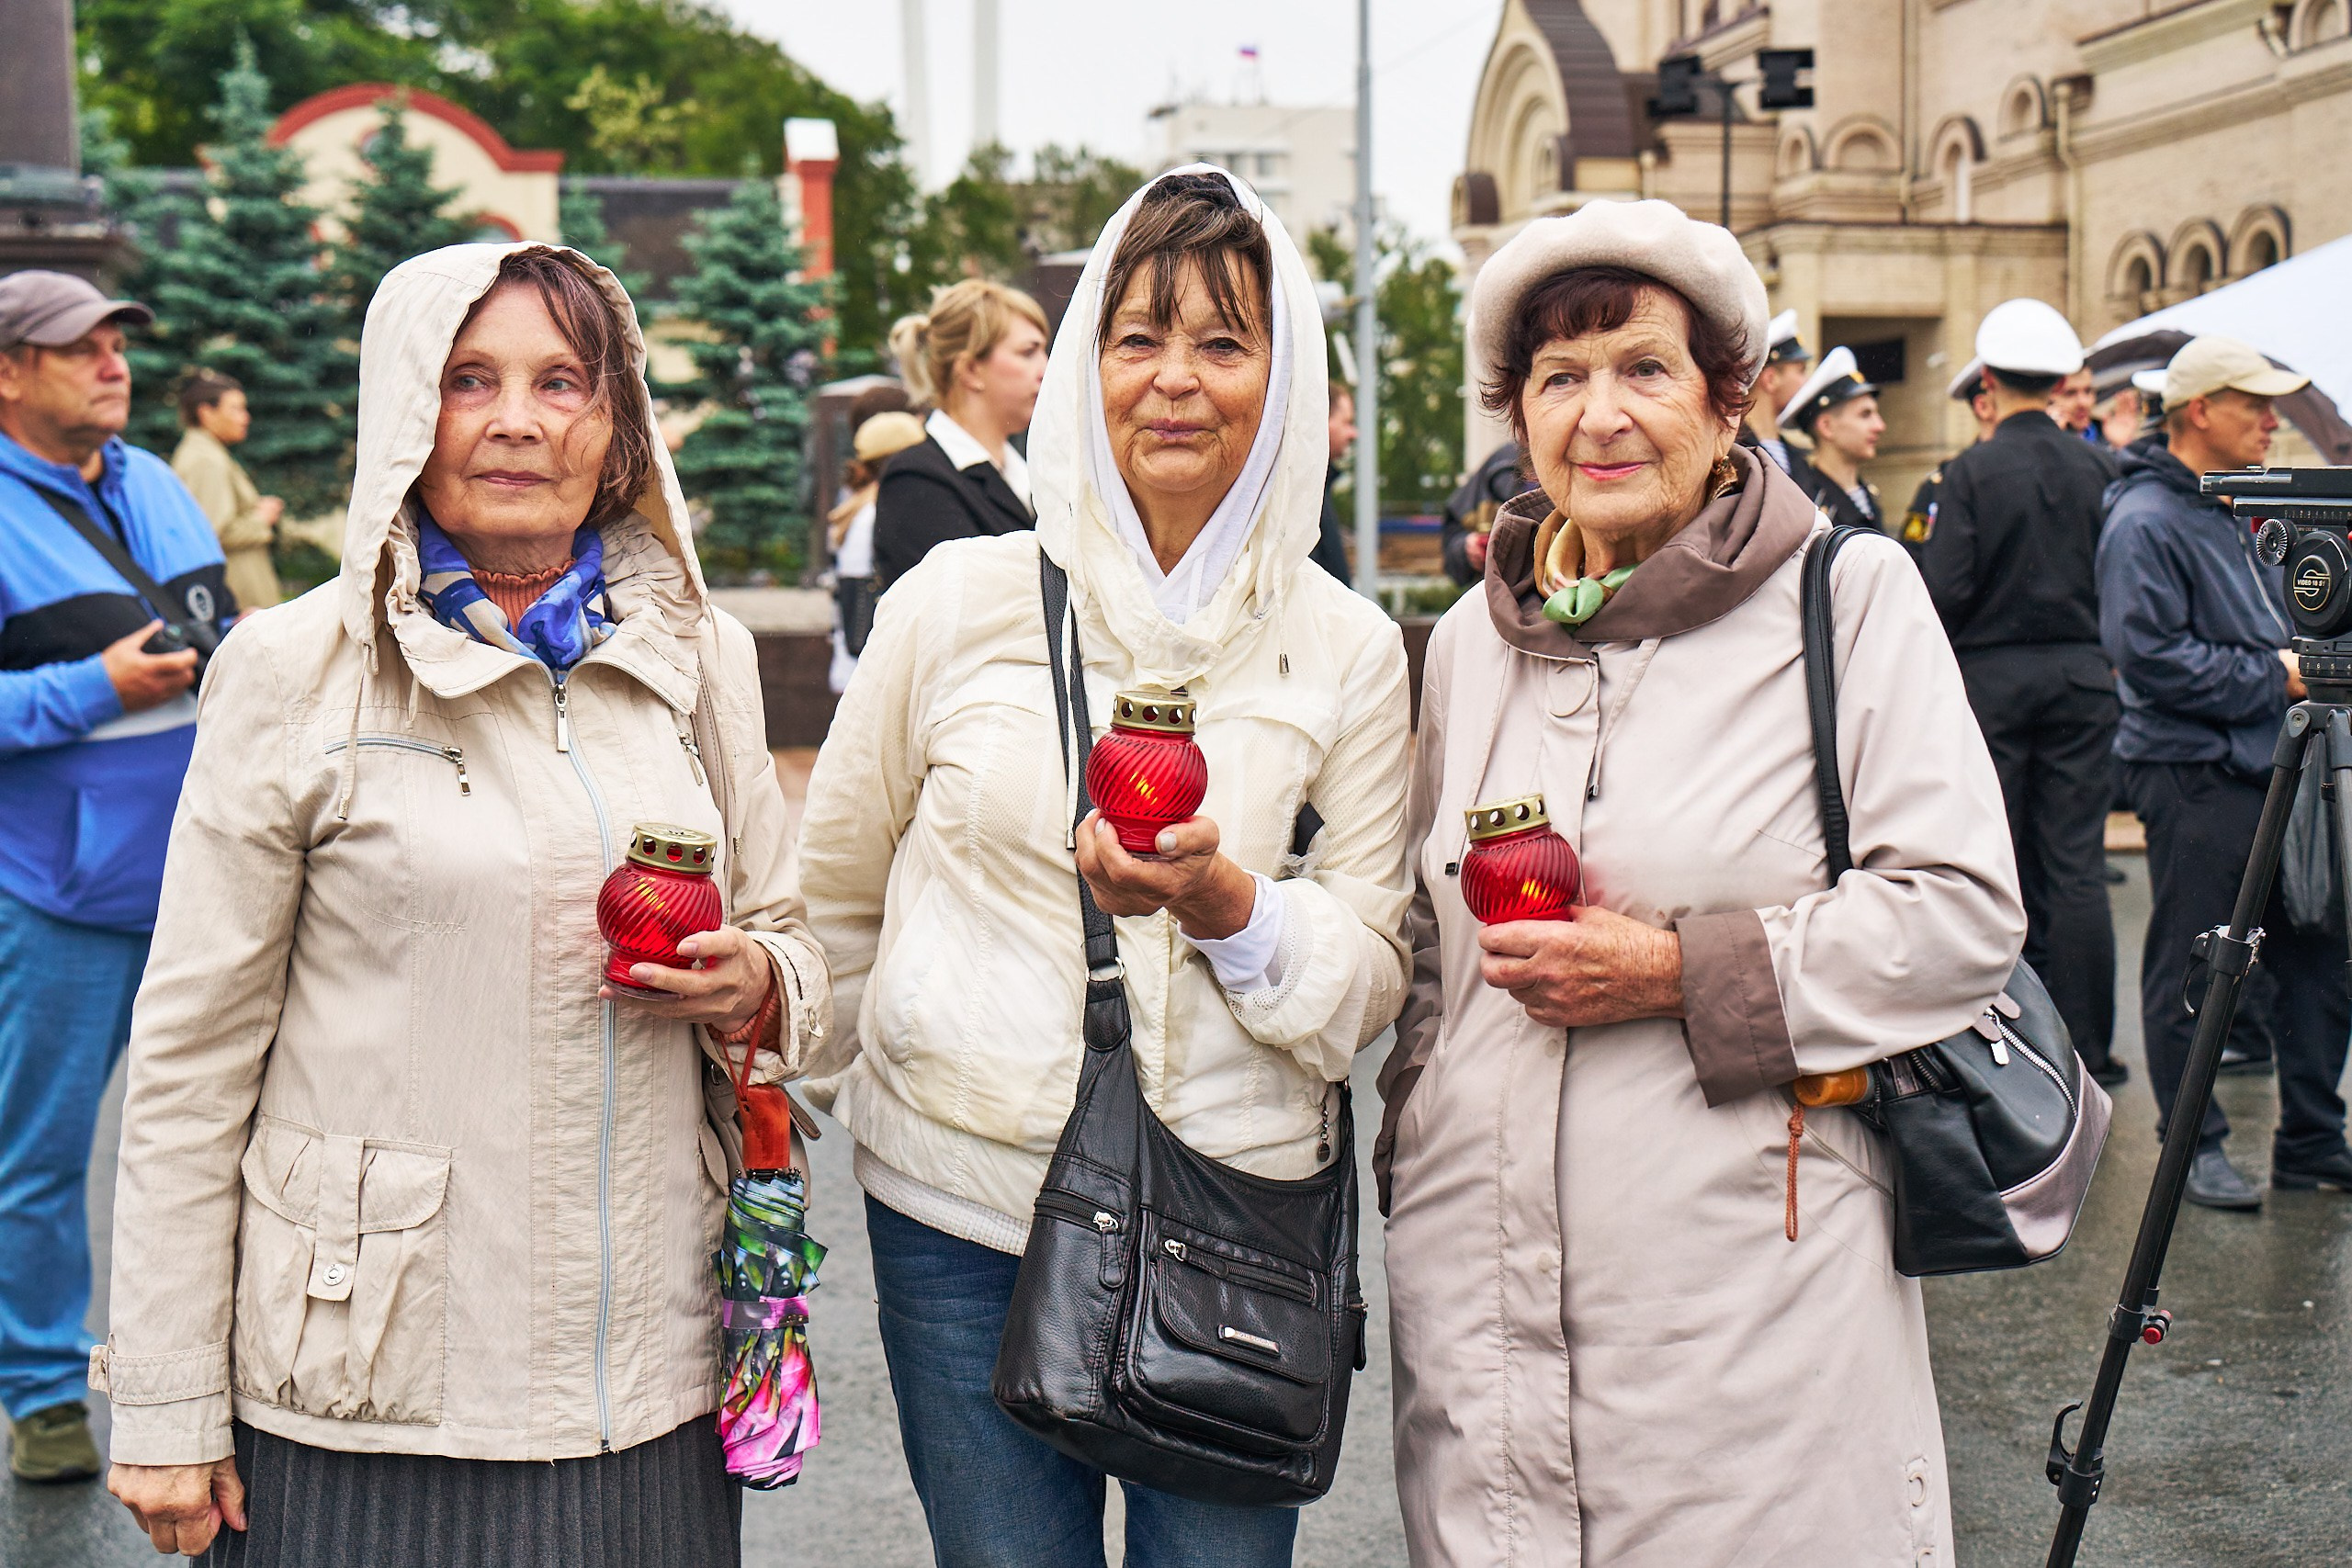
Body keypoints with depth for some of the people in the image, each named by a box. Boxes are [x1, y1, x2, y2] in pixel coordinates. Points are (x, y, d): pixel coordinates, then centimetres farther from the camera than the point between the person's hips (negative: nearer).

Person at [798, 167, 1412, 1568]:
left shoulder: (1348, 651, 1)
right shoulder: (962, 600, -1)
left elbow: (1372, 977, 2)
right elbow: (833, 887, 12)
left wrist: (1229, 904, -16)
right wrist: (849, 1084, 18)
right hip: (966, 1215, 0)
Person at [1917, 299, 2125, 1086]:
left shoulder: (1972, 470, -9)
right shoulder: (2098, 468, 0)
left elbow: (1945, 588, -13)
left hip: (1991, 675, -2)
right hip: (2082, 676, 3)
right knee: (2077, 866, 4)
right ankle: (2084, 1045, 6)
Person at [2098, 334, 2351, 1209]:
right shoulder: (2145, 522, -12)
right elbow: (2152, 656, -20)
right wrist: (2273, 678, -16)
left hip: (2274, 766, 9)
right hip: (2194, 774, -9)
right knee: (2190, 972, 0)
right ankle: (2194, 1146, 12)